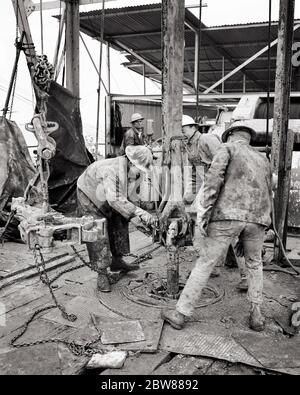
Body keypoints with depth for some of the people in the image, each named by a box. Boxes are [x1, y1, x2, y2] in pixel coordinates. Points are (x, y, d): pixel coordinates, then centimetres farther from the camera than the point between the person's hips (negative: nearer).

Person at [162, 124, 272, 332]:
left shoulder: (227, 149, 11)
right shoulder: (263, 160, 26)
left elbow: (214, 180, -7)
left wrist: (203, 214, -9)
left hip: (227, 215, -4)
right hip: (257, 218, 4)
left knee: (205, 264, 3)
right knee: (255, 264, 25)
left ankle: (180, 314, 10)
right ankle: (256, 315, 23)